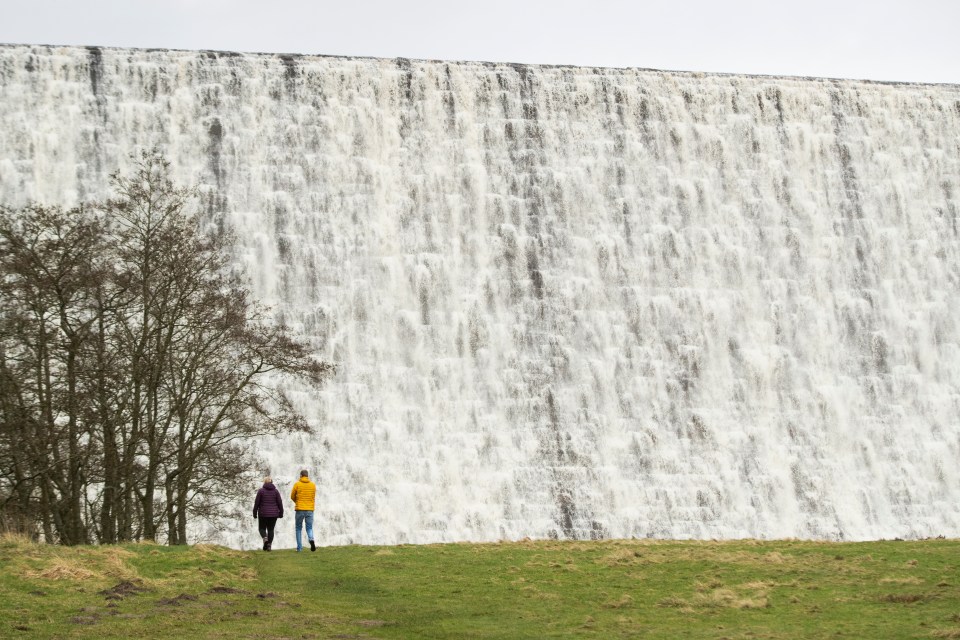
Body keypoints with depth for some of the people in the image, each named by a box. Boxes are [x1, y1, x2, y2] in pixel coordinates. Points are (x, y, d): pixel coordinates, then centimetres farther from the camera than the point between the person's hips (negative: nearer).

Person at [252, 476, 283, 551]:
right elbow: (280, 503, 0)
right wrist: (281, 513, 7)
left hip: (263, 514, -2)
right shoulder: (275, 491, 1)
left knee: (262, 528, 12)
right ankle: (269, 545, 1)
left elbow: (256, 502, -4)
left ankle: (265, 538, -15)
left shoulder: (261, 490, -4)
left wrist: (255, 513, 4)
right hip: (273, 514, 2)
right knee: (271, 529, 10)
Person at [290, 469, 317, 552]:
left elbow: (292, 497, 6)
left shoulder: (297, 484, -2)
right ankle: (311, 539, -23)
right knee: (309, 528, 8)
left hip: (300, 509, -2)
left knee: (298, 528, 12)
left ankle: (299, 547, 7)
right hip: (310, 509, 2)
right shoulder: (313, 485, 5)